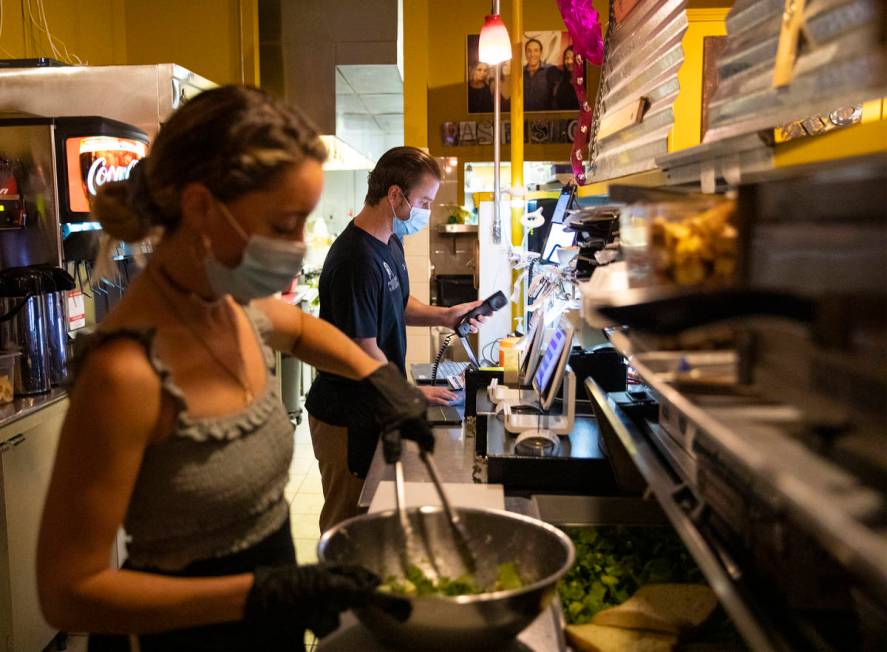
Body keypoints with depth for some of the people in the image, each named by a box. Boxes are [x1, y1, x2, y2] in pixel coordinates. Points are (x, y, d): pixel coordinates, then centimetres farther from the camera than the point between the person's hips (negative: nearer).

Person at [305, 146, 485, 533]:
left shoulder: (390, 243, 6)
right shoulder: (356, 260, -26)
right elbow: (364, 354, -24)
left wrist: (443, 315, 2)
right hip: (346, 419, -9)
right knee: (346, 523, 10)